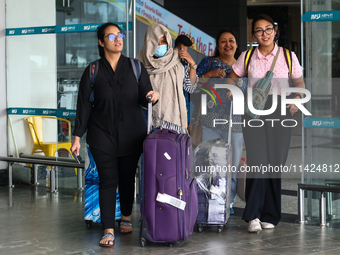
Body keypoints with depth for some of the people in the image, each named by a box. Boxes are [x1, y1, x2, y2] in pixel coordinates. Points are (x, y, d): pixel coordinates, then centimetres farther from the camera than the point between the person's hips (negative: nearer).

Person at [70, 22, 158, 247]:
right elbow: (84, 104, 2)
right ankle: (109, 230, -5)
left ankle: (126, 217, 34)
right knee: (108, 180, -6)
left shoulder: (135, 67, 5)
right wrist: (78, 136, -2)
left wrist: (153, 96, -18)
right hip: (102, 135, -1)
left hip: (131, 134, 2)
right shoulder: (93, 71, 2)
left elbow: (143, 99, 7)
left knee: (127, 178, 10)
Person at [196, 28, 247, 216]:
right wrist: (209, 74, -9)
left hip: (234, 123, 2)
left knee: (232, 165, 3)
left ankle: (227, 203, 16)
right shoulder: (208, 62, 8)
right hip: (209, 122, -2)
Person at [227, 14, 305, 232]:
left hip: (280, 111, 0)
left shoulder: (288, 56, 7)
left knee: (275, 163, 1)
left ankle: (270, 216, 11)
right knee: (257, 161, -13)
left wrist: (297, 101, -5)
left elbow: (300, 83, 14)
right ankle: (253, 215, -11)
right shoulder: (247, 57, 8)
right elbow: (231, 81, 16)